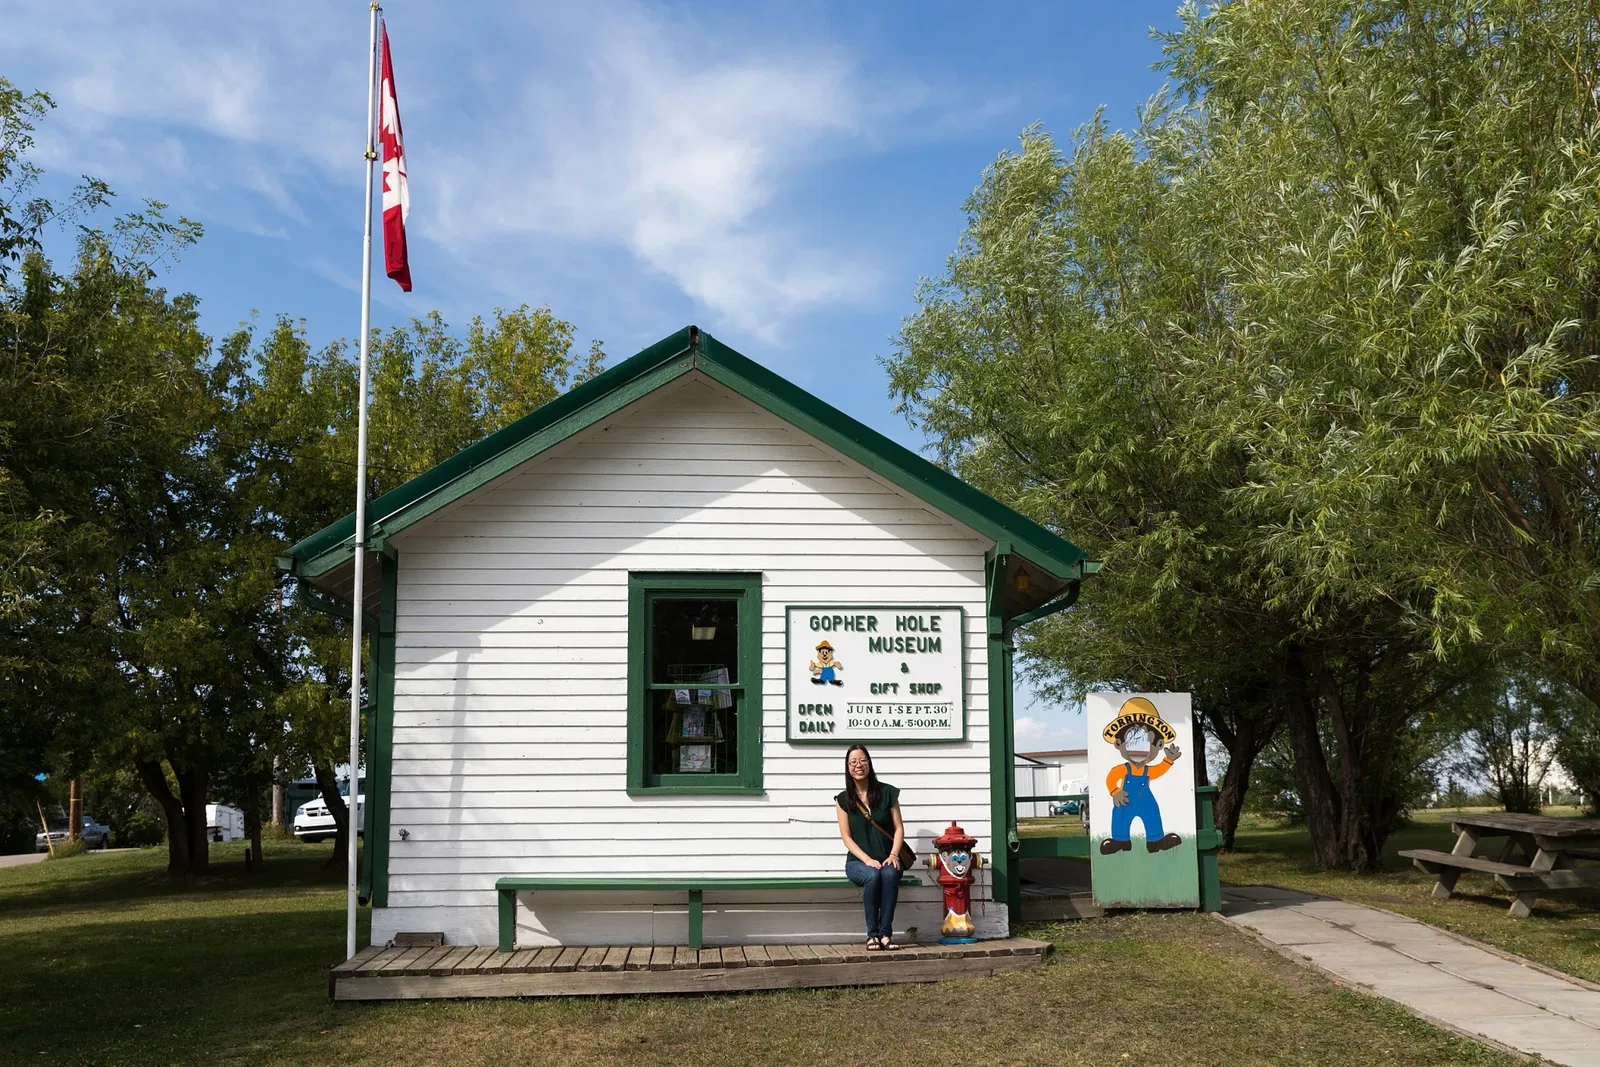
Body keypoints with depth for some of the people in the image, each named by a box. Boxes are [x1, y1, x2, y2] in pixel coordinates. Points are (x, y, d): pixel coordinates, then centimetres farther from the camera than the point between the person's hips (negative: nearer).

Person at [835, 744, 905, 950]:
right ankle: (872, 934, -23)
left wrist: (893, 854, -12)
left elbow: (899, 828, 5)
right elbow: (847, 837, -1)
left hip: (886, 860, 1)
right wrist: (867, 859, -15)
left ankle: (886, 933, -28)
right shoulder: (844, 799, 4)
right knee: (873, 876, -34)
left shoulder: (887, 792, 5)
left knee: (890, 874, -34)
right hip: (858, 861, -1)